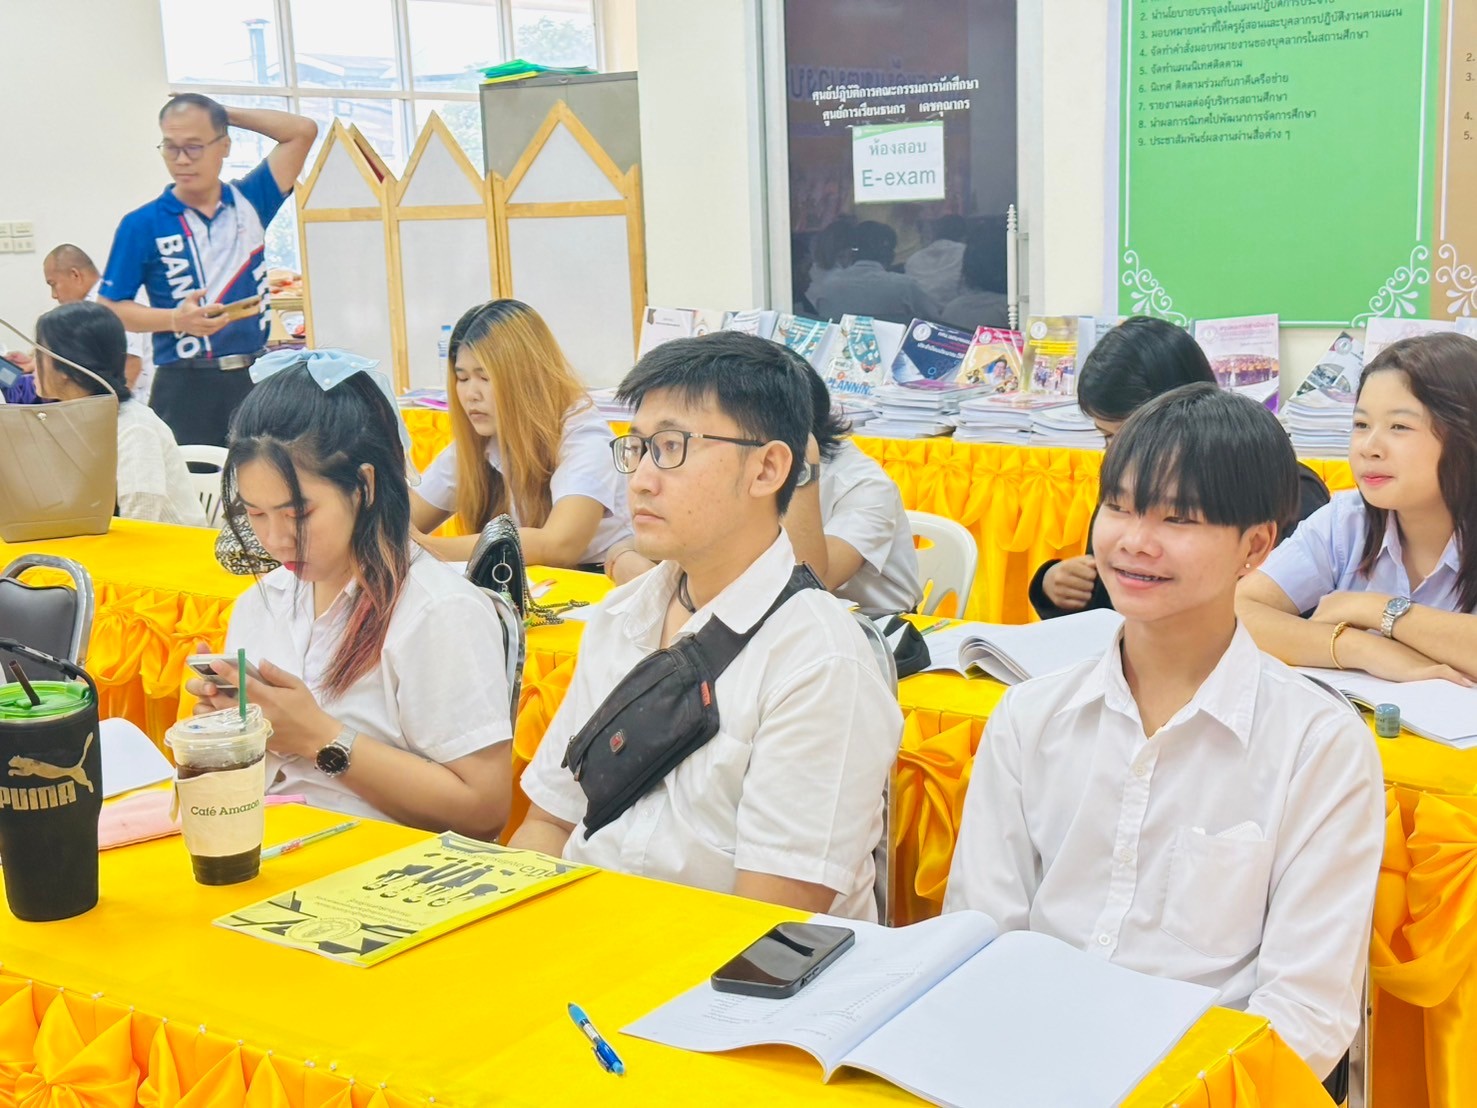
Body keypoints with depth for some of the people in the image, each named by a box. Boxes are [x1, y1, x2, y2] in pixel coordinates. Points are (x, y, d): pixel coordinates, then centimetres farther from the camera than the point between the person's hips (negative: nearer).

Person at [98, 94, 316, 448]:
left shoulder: (249, 202, 9)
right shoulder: (143, 225, 1)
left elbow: (303, 131, 10)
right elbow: (109, 309, 2)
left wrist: (228, 113, 8)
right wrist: (176, 319, -14)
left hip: (256, 380, 3)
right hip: (185, 389, -2)